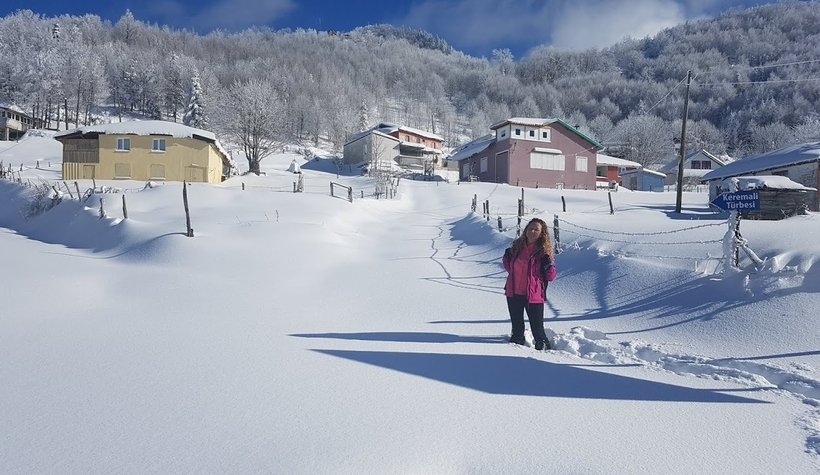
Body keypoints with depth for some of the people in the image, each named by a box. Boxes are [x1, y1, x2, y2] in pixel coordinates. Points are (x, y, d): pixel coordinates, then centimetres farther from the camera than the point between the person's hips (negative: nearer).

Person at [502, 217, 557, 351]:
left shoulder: (544, 251, -6)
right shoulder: (517, 246, 5)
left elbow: (551, 277, -4)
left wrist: (548, 265, -21)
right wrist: (507, 258, 3)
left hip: (534, 295, -4)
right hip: (514, 293, 4)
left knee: (537, 328, -2)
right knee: (517, 326, 19)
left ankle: (543, 347, 18)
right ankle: (517, 344, 39)